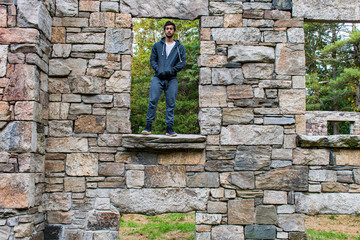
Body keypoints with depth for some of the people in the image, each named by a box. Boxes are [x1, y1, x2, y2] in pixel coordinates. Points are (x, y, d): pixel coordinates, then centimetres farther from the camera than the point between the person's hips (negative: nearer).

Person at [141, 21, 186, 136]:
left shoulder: (180, 47, 13)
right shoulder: (157, 45, 15)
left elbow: (182, 62, 5)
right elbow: (152, 60, 10)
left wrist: (172, 70, -11)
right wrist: (158, 69, -9)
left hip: (172, 79, 0)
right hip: (158, 78, 0)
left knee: (171, 104, -1)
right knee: (152, 101, -10)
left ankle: (169, 128, 3)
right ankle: (148, 126, -5)